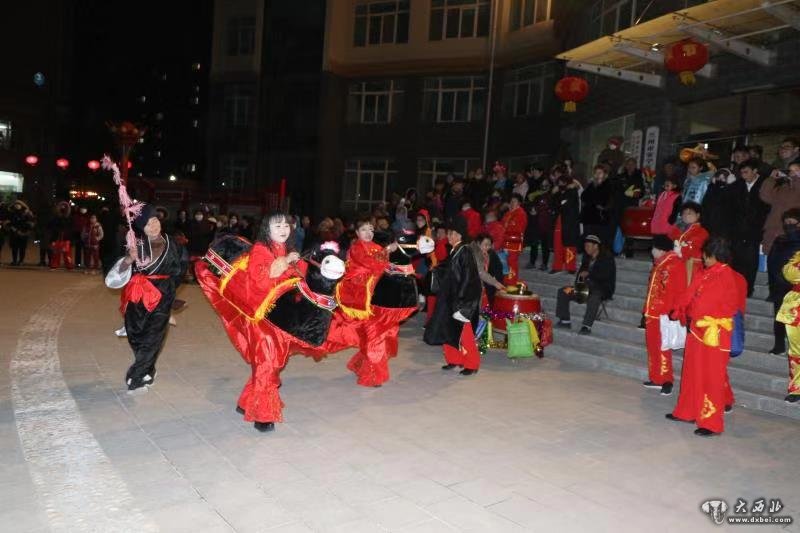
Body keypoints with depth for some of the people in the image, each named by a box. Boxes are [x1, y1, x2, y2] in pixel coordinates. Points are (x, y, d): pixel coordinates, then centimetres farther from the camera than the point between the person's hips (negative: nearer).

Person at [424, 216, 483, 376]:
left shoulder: (465, 252, -15)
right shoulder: (453, 252, 9)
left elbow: (468, 279, -18)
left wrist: (460, 301, -20)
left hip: (461, 300, -8)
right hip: (450, 298, 8)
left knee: (463, 332, 0)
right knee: (448, 330, 12)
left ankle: (472, 364, 14)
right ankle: (454, 360, 25)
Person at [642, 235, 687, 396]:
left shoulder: (676, 265, -12)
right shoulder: (658, 264, 16)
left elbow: (679, 291, -17)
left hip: (664, 316, -9)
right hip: (653, 314, 9)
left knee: (662, 348, -5)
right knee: (652, 347, 13)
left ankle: (667, 381, 4)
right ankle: (656, 379, 22)